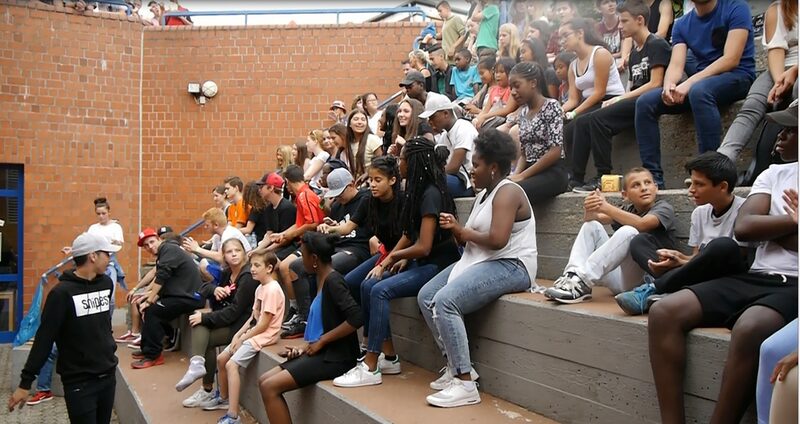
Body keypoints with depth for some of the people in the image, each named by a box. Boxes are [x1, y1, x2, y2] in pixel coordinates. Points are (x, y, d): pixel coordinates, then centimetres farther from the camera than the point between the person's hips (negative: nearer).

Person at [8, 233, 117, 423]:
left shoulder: (106, 283, 3)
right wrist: (26, 382, -12)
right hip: (79, 382, -6)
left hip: (108, 375, 6)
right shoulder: (63, 293, -15)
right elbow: (44, 339, -14)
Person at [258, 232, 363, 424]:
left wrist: (321, 341, -18)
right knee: (264, 381, 5)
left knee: (270, 387, -14)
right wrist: (306, 347, 5)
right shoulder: (323, 280, 13)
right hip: (323, 352, 10)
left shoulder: (333, 280, -15)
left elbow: (356, 318, -27)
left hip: (336, 356, -10)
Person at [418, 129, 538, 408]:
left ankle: (465, 384, -21)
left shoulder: (507, 192, -13)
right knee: (426, 296, 0)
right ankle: (455, 365, 3)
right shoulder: (487, 193, 18)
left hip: (510, 266, -10)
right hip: (479, 261, 11)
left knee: (444, 301, -27)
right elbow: (474, 238, 16)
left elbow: (497, 239, -27)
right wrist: (456, 229, -4)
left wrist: (464, 232, -11)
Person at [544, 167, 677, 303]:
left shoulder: (664, 208, 0)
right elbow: (593, 218, 0)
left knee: (629, 232, -29)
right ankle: (572, 275, -18)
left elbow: (641, 224, -24)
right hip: (619, 278, 6)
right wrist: (589, 209, -23)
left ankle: (582, 281, -29)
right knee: (591, 224, 1)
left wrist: (605, 207, -30)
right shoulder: (627, 210, 17)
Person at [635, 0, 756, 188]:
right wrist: (668, 85, -24)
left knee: (699, 91, -37)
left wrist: (689, 83, -24)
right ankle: (653, 175, -16)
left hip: (737, 77, -6)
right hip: (700, 81, 6)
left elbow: (731, 59, -15)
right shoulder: (682, 25, 11)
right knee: (645, 102, -11)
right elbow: (676, 65, -1)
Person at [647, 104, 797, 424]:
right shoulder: (774, 173, 18)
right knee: (664, 312, -16)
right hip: (755, 277, 6)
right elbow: (743, 228, 4)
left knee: (750, 328, -39)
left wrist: (770, 229, -3)